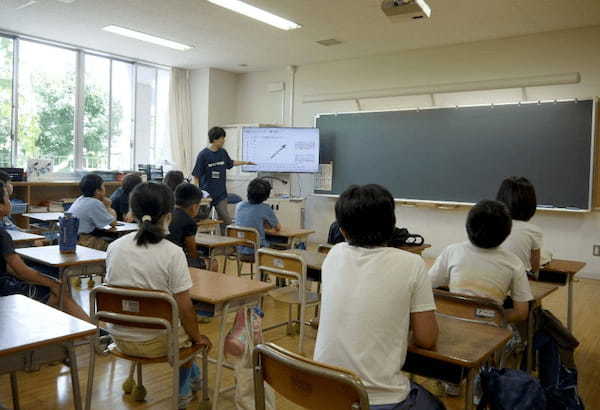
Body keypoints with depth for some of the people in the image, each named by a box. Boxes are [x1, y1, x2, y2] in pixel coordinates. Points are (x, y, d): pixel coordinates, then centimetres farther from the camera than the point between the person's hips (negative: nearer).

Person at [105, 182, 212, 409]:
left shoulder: (114, 247, -6)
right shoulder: (173, 253, -21)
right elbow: (184, 308, -18)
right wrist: (198, 338, 1)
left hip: (119, 338, 5)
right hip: (155, 342, -5)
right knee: (187, 331, 30)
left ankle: (193, 376, 54)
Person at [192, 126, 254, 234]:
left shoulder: (223, 152, 5)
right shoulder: (203, 155, -11)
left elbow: (230, 163, 28)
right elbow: (196, 176, -9)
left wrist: (245, 162, 29)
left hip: (221, 194, 4)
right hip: (206, 194, -4)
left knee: (226, 221, -1)